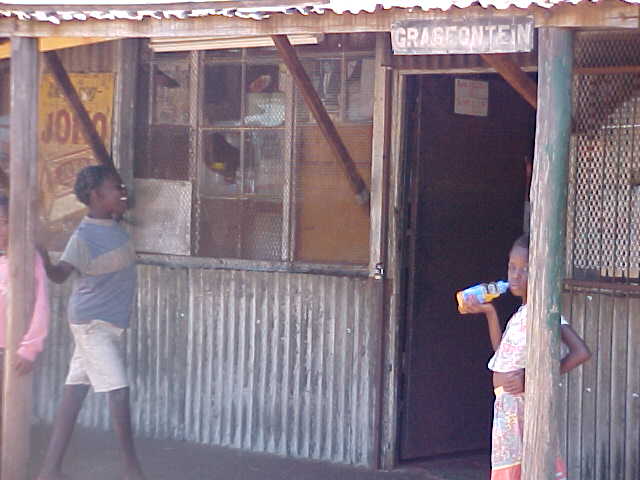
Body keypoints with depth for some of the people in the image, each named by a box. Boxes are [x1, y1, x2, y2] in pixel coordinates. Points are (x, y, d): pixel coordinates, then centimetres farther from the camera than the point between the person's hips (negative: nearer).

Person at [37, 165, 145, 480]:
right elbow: (61, 273, -28)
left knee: (74, 393, 7)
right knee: (119, 391, -8)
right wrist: (45, 262, -47)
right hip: (92, 323, -8)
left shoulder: (114, 225, 6)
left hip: (109, 323, 8)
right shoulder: (84, 237, -19)